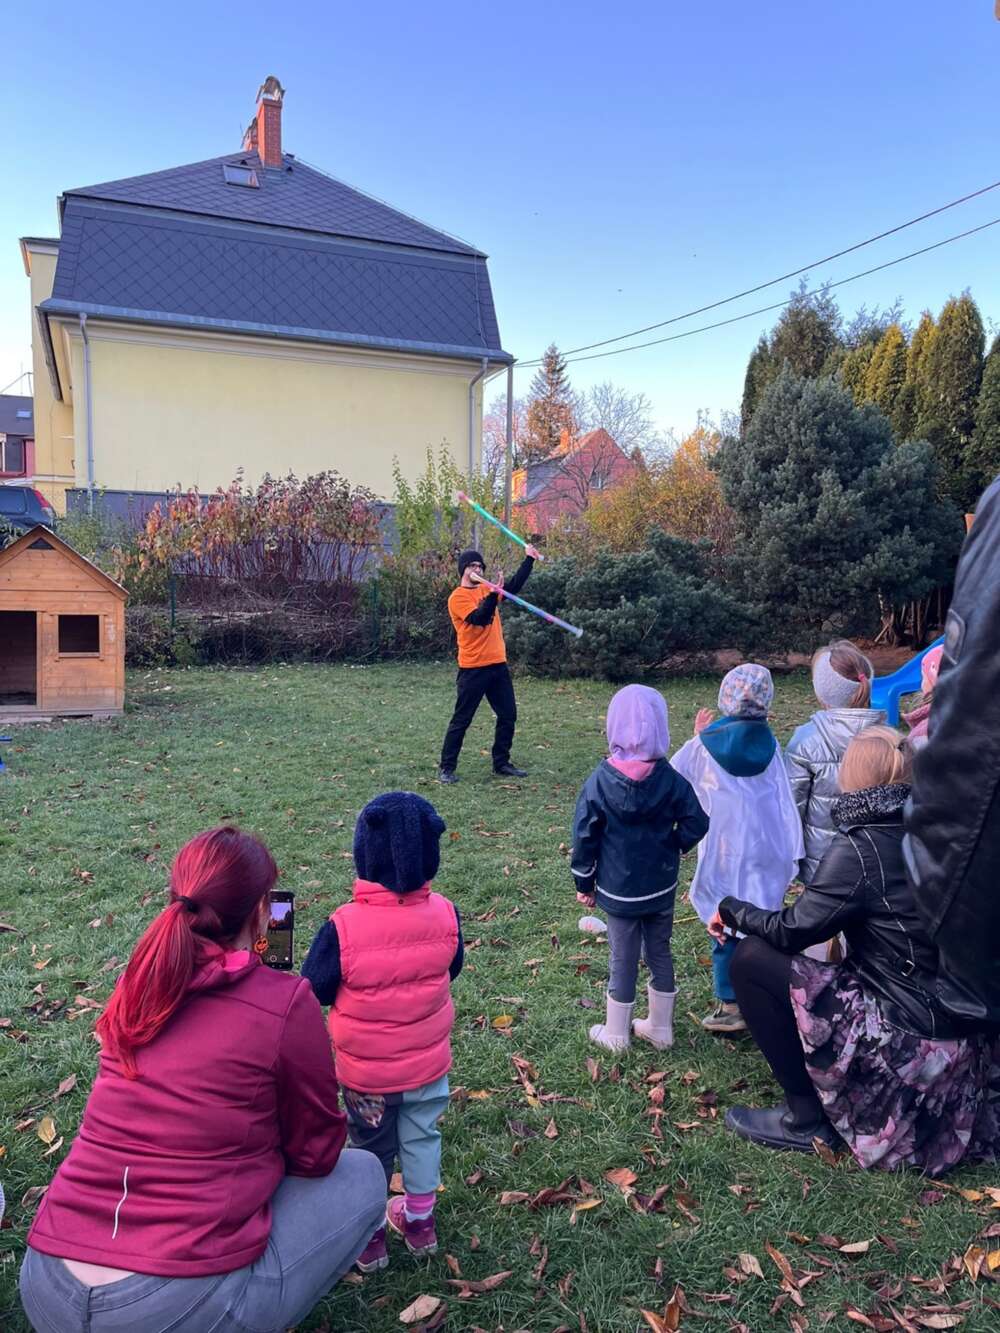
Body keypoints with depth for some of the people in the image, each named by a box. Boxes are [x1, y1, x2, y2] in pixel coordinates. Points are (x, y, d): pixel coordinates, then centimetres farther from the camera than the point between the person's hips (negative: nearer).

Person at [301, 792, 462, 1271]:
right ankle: (420, 1221, 44)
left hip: (365, 1071, -2)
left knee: (371, 1150, 21)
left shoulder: (343, 927, -29)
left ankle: (368, 1233, 40)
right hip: (428, 1063, 2)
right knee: (422, 1137, 25)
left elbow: (314, 990, -14)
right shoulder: (445, 914, -19)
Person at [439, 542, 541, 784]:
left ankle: (501, 763, 22)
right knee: (461, 720, -1)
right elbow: (481, 618, -22)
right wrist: (494, 593, -30)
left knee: (508, 715, 10)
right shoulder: (457, 597, -10)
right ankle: (446, 768, 7)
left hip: (498, 665, 7)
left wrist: (529, 560, 12)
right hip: (473, 669, -7)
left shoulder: (485, 590, 12)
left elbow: (514, 586, 15)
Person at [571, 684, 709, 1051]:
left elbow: (584, 837, -11)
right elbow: (697, 822, -11)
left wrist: (584, 883, 0)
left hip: (619, 890, -2)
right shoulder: (670, 779, -11)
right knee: (659, 953, 18)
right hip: (661, 887, 2)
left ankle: (616, 1035, 26)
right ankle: (661, 1028, 33)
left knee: (623, 960, 11)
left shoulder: (600, 780, -16)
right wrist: (672, 847, 7)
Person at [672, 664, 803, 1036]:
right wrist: (791, 855, 5)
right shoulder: (769, 744, -3)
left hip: (725, 854, -3)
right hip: (765, 851, 3)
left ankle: (731, 1007, 16)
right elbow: (784, 801, -2)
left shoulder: (705, 745, -10)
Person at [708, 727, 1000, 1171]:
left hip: (908, 1040, -8)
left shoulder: (859, 846, -20)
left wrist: (732, 909, 3)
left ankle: (806, 1118, 6)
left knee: (751, 959, -6)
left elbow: (791, 930, -14)